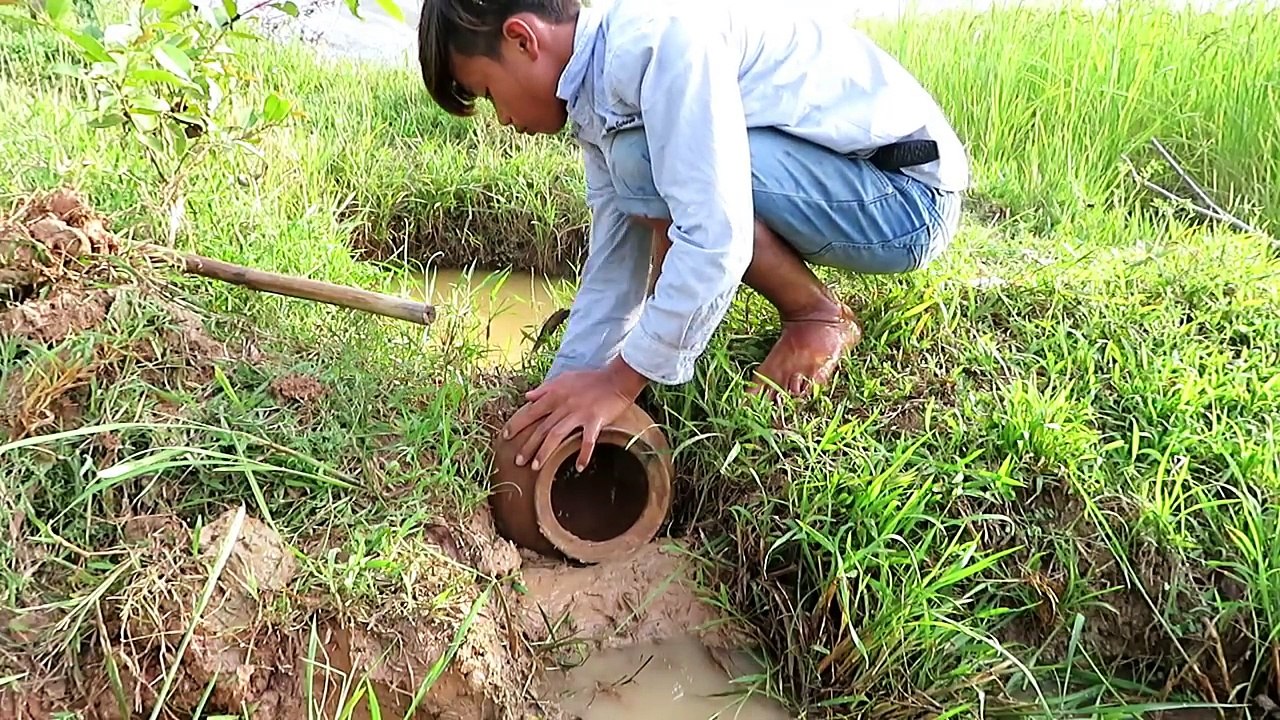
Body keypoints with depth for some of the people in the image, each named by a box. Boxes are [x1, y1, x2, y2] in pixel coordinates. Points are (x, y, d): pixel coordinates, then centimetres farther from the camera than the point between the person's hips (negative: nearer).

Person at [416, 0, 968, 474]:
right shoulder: (596, 104, 6)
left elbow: (714, 241, -30)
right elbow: (612, 267, 8)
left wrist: (622, 380, -22)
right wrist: (560, 398, 8)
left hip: (910, 195, -9)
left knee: (644, 159, -24)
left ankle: (819, 320, -6)